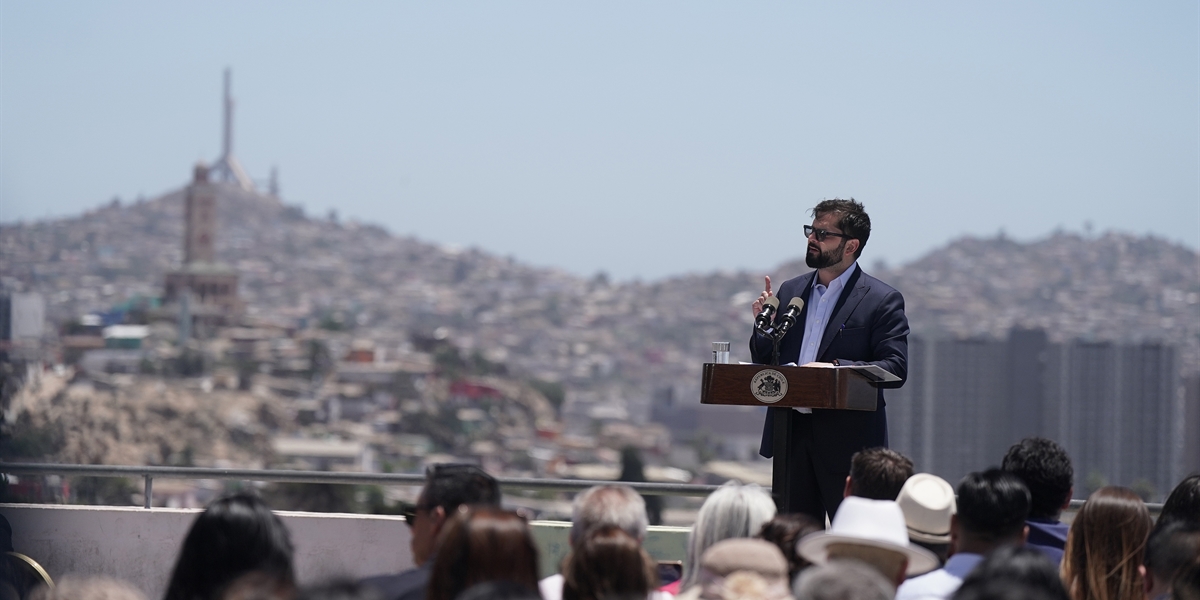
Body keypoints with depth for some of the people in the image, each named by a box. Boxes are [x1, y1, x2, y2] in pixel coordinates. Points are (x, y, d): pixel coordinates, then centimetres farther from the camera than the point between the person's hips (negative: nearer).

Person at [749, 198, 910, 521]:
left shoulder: (882, 300, -3)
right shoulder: (790, 292, 15)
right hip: (792, 436, 5)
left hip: (848, 444, -5)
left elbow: (895, 368, -12)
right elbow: (765, 363, 18)